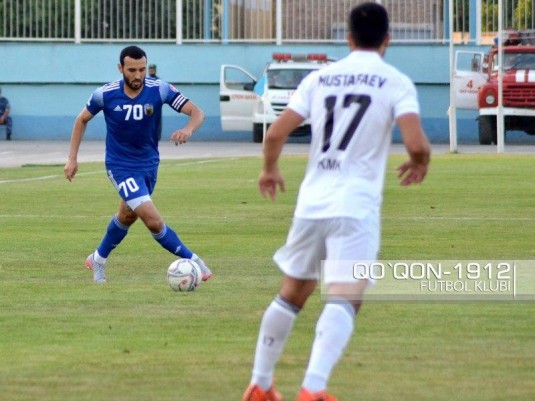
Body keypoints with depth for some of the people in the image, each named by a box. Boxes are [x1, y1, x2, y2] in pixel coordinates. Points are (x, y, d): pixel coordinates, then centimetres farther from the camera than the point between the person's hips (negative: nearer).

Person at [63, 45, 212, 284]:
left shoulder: (159, 90, -17)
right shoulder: (106, 95, -17)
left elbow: (197, 113, -20)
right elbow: (82, 120, 1)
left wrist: (188, 129, -43)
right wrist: (72, 158, -2)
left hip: (149, 164, 4)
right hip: (121, 167, -4)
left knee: (127, 216, 25)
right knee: (153, 220, -19)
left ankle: (98, 260, 48)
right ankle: (192, 262, -6)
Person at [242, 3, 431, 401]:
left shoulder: (319, 78, 10)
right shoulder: (395, 82, -1)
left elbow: (276, 133, 5)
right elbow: (417, 144, -14)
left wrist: (270, 170, 25)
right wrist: (420, 164, 9)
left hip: (311, 203, 5)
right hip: (357, 206, -5)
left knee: (292, 292, 20)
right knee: (345, 301, -10)